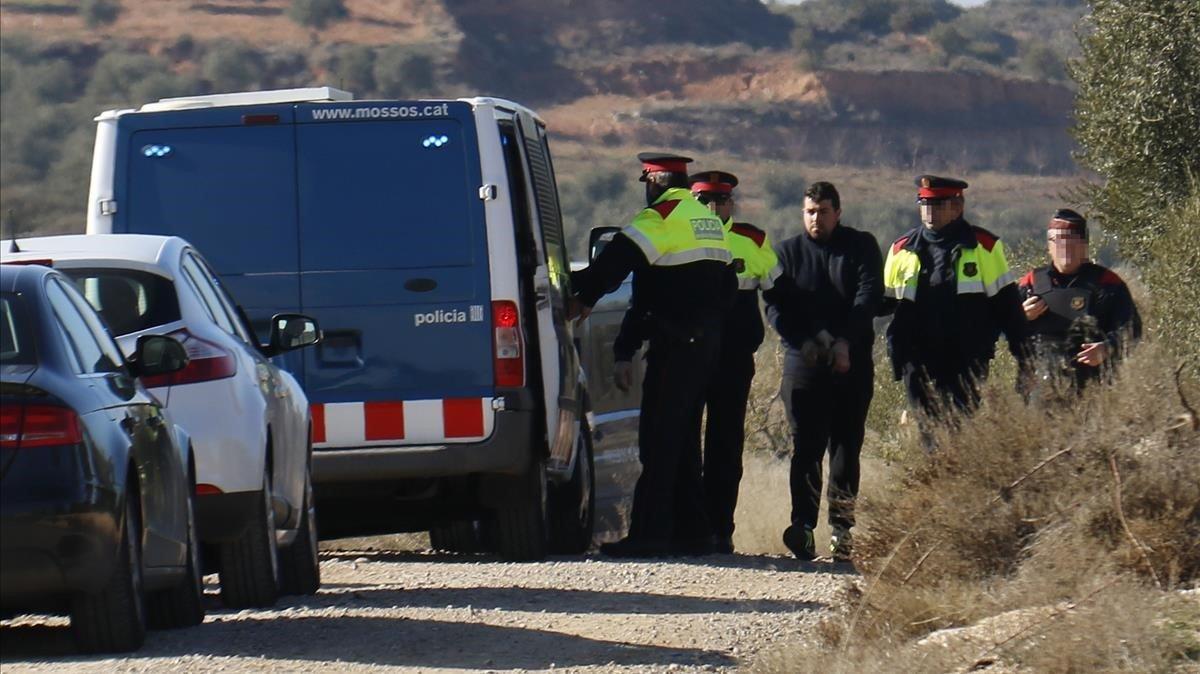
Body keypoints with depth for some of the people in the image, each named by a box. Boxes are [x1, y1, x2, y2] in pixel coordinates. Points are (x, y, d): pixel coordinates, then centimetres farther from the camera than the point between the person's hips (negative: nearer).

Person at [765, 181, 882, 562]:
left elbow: (869, 297, -3)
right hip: (803, 362, 0)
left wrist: (846, 342, -16)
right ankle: (803, 525, -21)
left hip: (852, 363, 0)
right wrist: (805, 341, -14)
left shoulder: (862, 248, 9)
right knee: (806, 445, -11)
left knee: (846, 445, 1)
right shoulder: (788, 253, 13)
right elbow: (775, 305, 3)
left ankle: (841, 529, 4)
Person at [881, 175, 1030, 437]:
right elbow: (886, 302, 20)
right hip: (921, 370, 3)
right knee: (932, 438, 2)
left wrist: (1023, 357, 1)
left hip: (969, 368, -3)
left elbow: (1006, 306, 4)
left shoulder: (984, 247, 3)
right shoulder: (902, 249, 11)